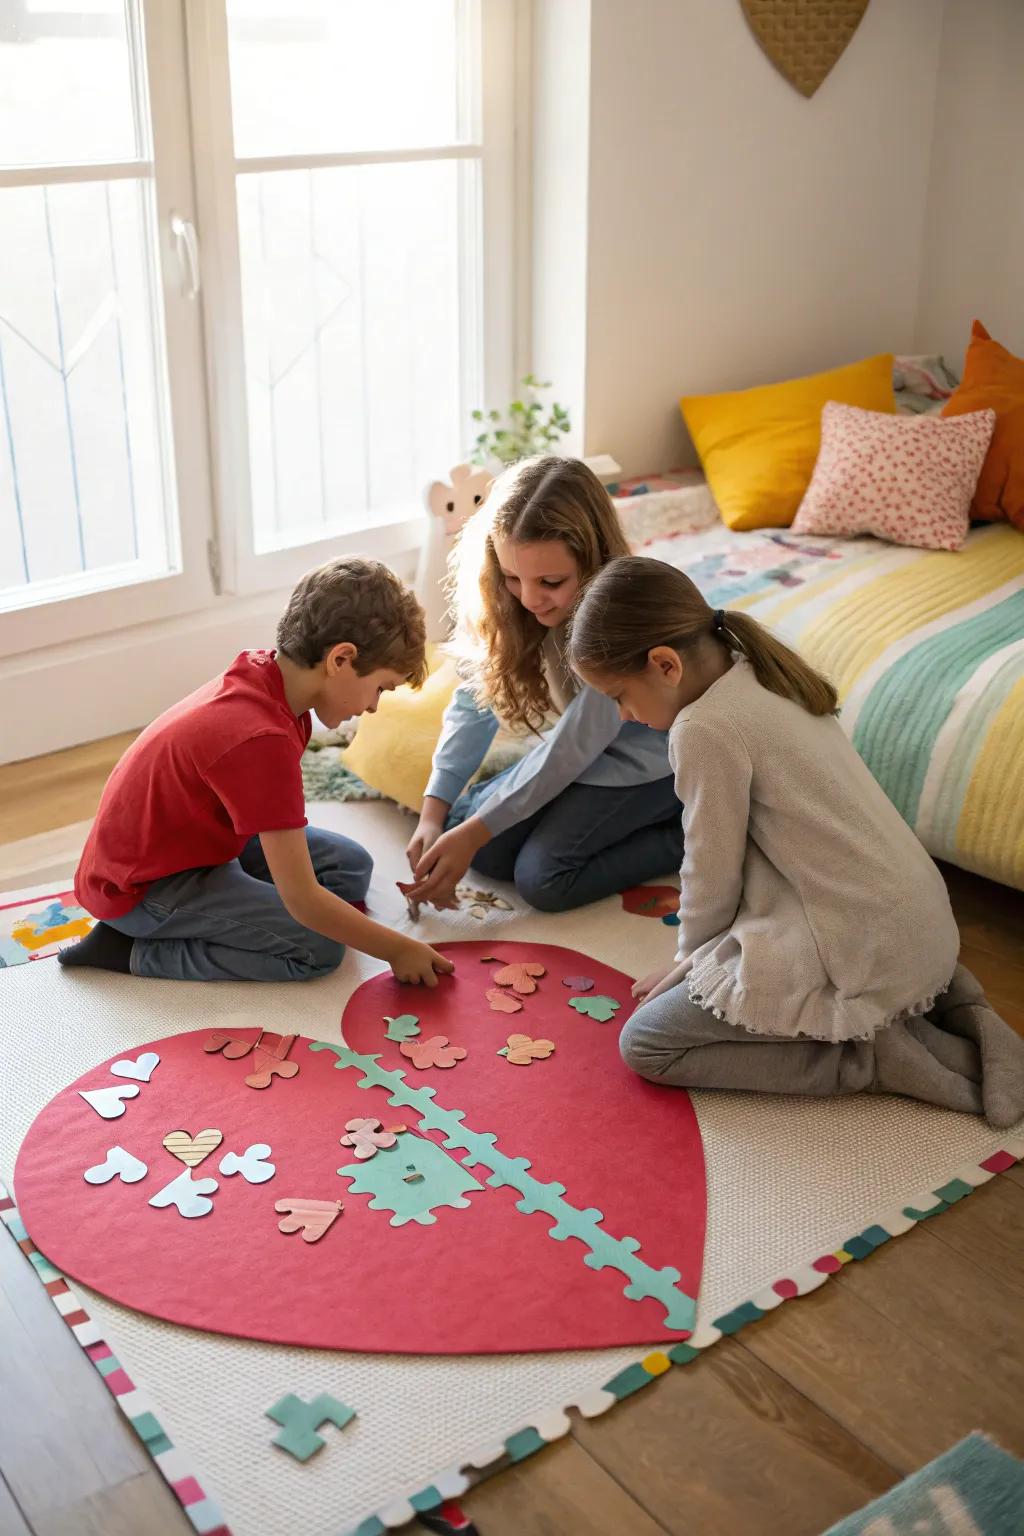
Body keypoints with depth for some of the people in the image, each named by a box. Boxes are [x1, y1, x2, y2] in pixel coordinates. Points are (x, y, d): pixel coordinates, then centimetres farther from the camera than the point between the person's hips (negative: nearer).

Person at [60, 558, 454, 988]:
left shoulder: (261, 672, -7)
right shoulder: (262, 740, -34)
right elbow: (302, 901, -29)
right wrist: (398, 949, -19)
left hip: (197, 838, 10)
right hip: (141, 888, -10)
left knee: (350, 865, 6)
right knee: (318, 948, -18)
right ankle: (137, 951, -8)